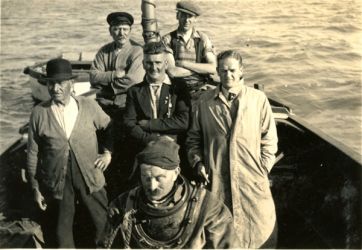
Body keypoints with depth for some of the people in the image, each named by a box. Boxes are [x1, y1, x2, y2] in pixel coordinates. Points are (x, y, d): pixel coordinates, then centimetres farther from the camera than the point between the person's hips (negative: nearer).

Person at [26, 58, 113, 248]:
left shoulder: (89, 106, -6)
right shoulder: (39, 113, -8)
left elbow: (111, 127, 12)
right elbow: (33, 154, -3)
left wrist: (108, 152, 0)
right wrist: (35, 188, 0)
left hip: (90, 178, 1)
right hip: (55, 182, -1)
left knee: (103, 224, 14)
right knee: (60, 233, 15)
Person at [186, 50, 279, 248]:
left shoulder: (258, 99, 0)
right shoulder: (205, 102, 4)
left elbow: (269, 140, 4)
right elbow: (193, 138, 13)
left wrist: (263, 169, -2)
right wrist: (197, 162, -1)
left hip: (252, 181, -1)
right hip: (216, 180, 1)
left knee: (260, 231, 7)